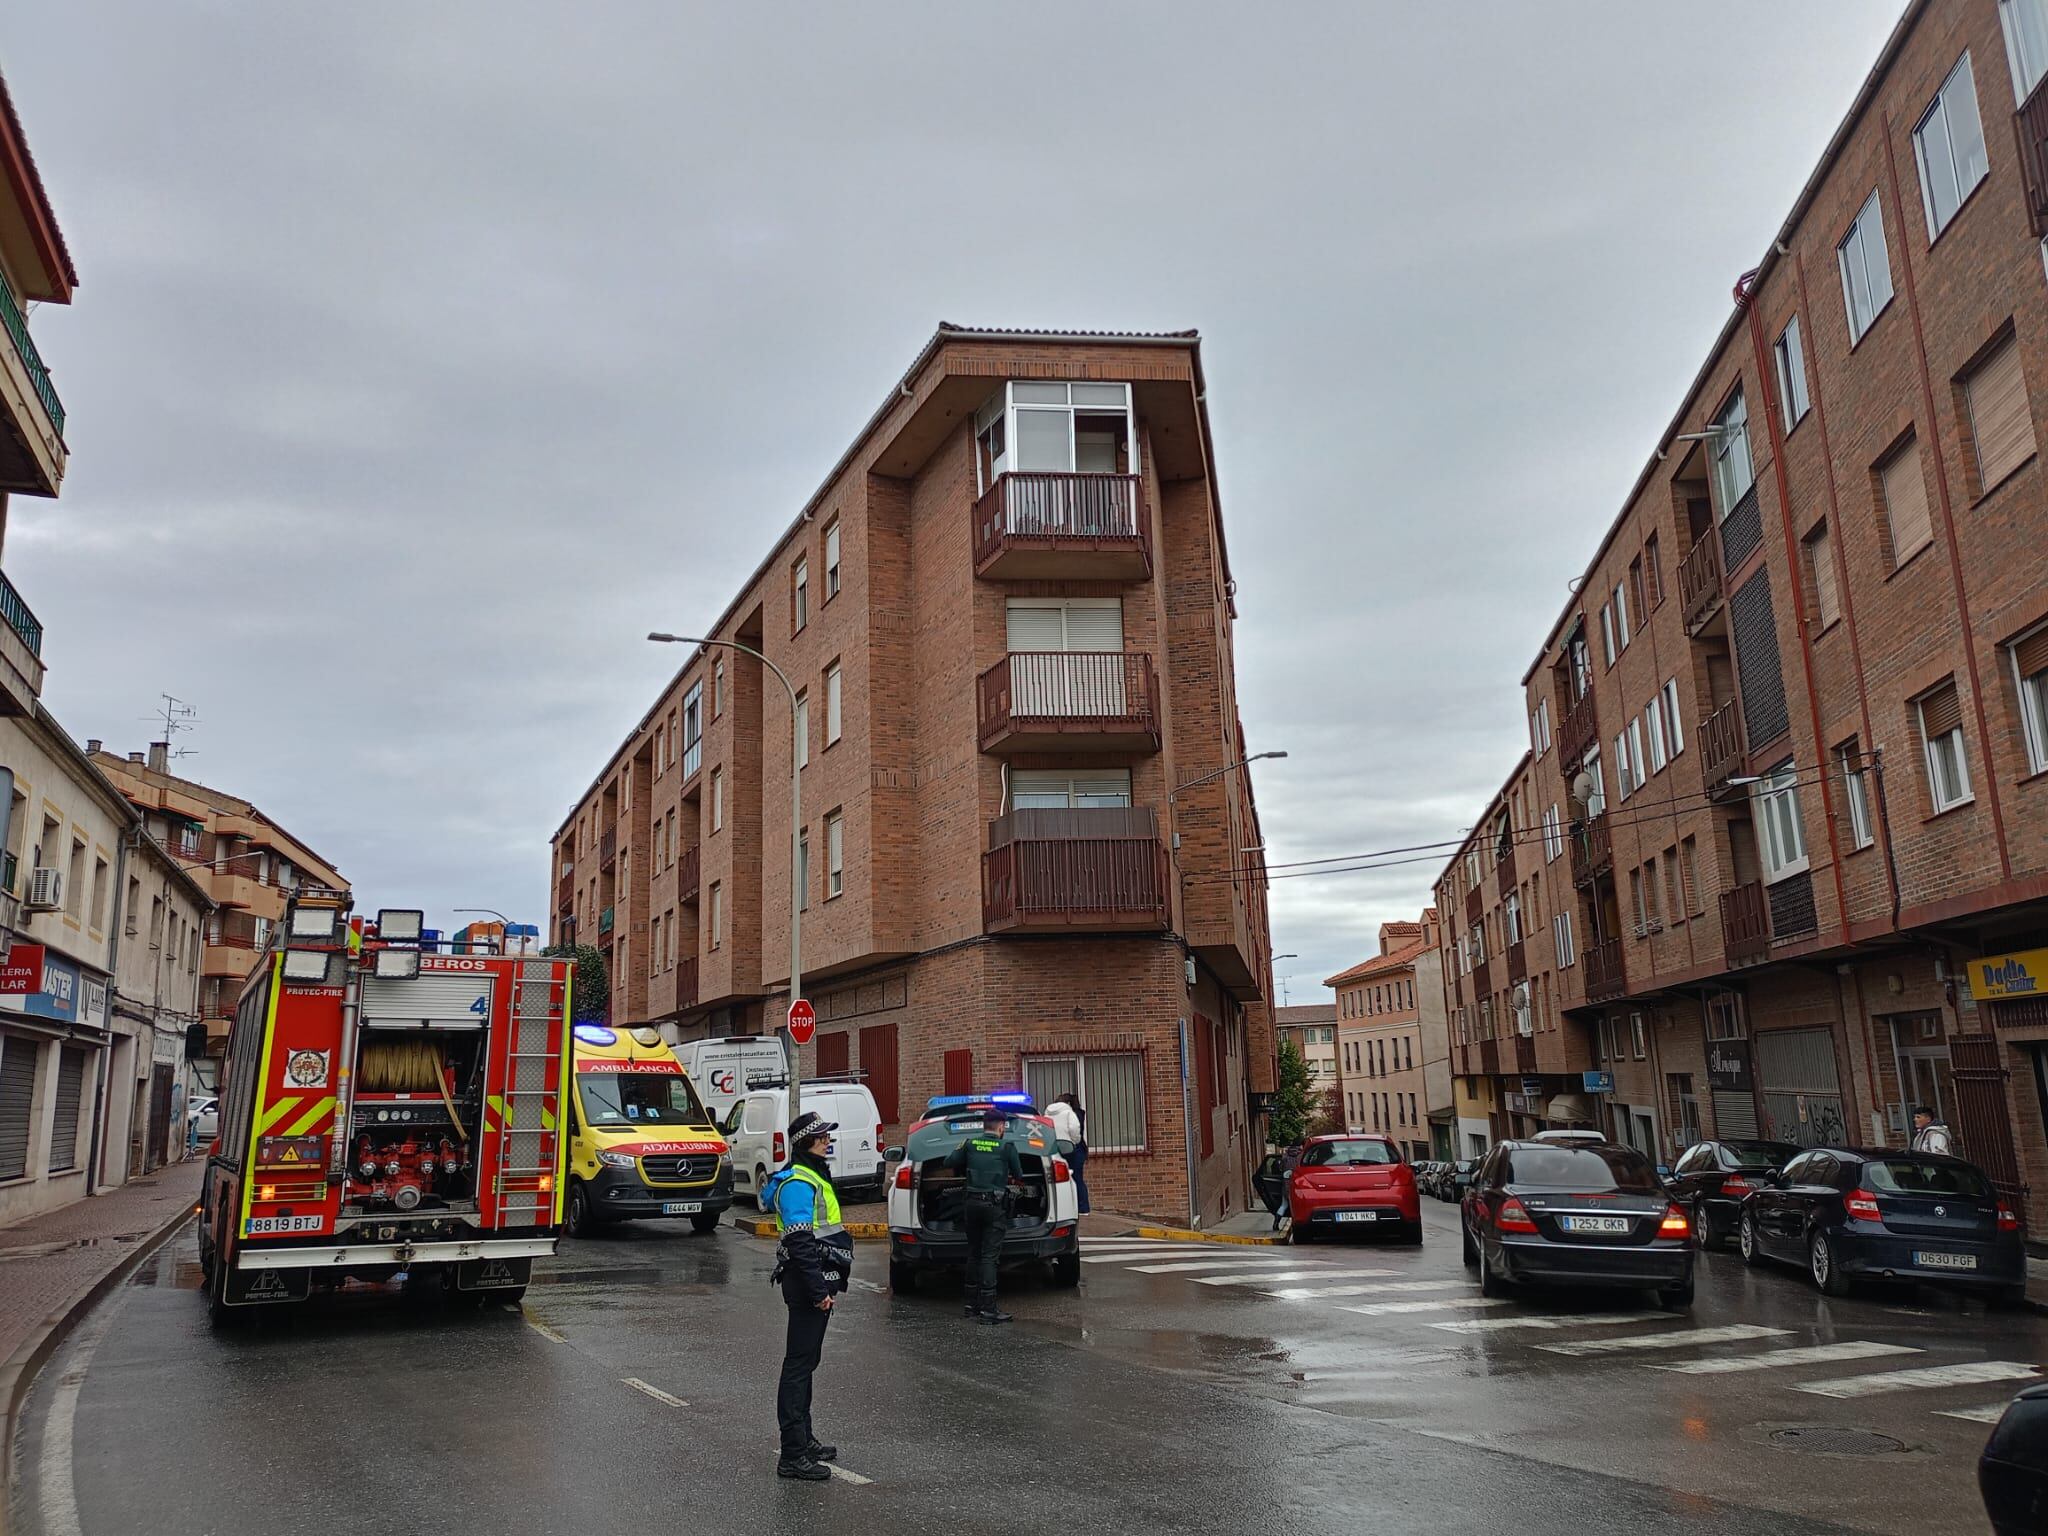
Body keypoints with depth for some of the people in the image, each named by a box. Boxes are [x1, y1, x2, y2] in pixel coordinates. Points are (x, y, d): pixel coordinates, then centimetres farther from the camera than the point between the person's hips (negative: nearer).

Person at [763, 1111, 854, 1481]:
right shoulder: (798, 1183, -17)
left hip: (817, 1281, 11)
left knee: (806, 1361, 17)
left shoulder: (813, 1177, 16)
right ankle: (793, 1454, -4)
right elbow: (801, 1243, -24)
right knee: (799, 1364, -7)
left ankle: (804, 1439, 28)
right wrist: (819, 1290, -25)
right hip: (807, 1283, -11)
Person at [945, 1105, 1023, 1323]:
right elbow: (1019, 1176, 5)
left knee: (973, 1254, 15)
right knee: (989, 1256, -4)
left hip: (971, 1203, 4)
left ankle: (972, 1304, 20)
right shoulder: (1006, 1147, -5)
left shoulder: (970, 1143, 4)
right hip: (995, 1205, -4)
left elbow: (949, 1162, 9)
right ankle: (988, 1309, -8)